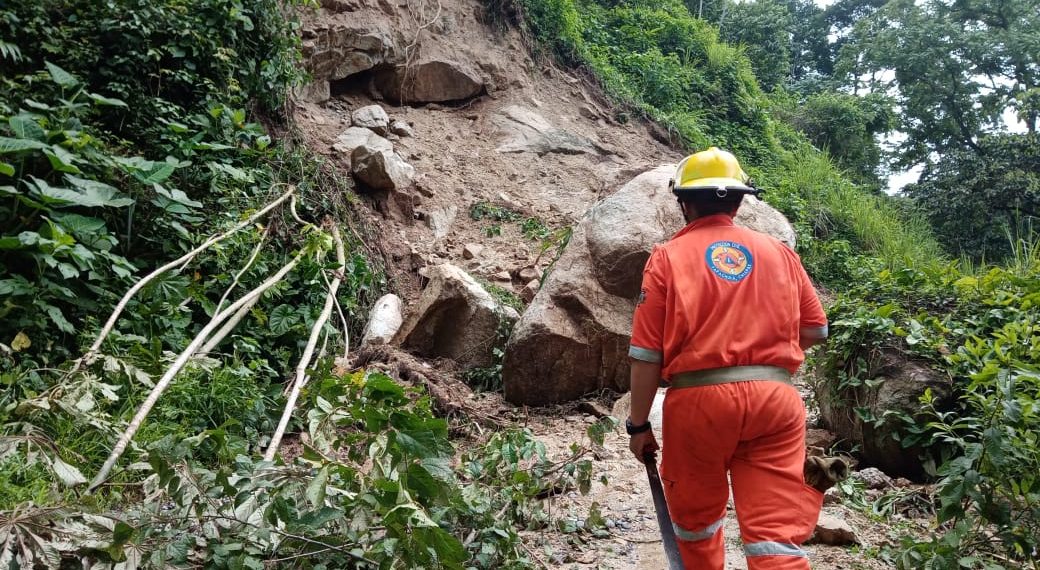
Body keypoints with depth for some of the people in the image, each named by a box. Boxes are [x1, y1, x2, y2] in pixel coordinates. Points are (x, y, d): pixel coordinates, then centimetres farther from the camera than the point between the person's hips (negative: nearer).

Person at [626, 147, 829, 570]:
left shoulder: (668, 257, -1)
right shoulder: (778, 252, 10)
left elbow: (646, 355, -5)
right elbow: (815, 331, 14)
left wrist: (639, 425, 4)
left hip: (698, 400, -2)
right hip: (774, 398, 2)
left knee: (696, 516, 21)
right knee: (778, 529, 2)